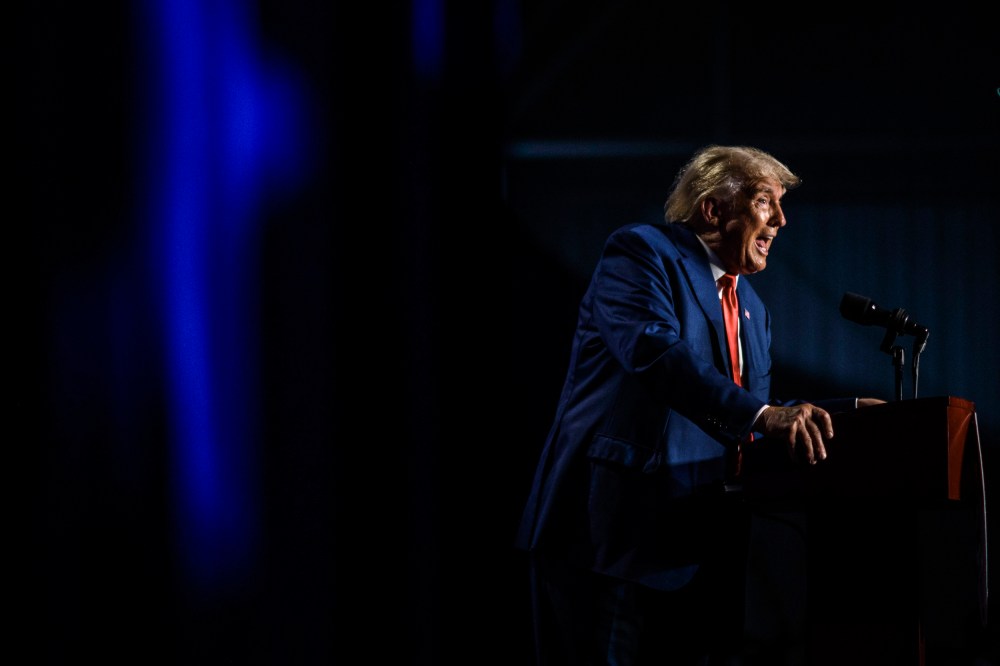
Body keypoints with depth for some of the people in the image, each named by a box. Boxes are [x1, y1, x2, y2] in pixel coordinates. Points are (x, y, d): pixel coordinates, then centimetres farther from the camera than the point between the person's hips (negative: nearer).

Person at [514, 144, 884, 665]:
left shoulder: (752, 309, 23)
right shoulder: (639, 251, -4)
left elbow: (754, 418, 19)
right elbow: (653, 351, -22)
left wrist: (846, 411, 4)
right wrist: (760, 415, -32)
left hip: (698, 542, 8)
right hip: (615, 527, -8)